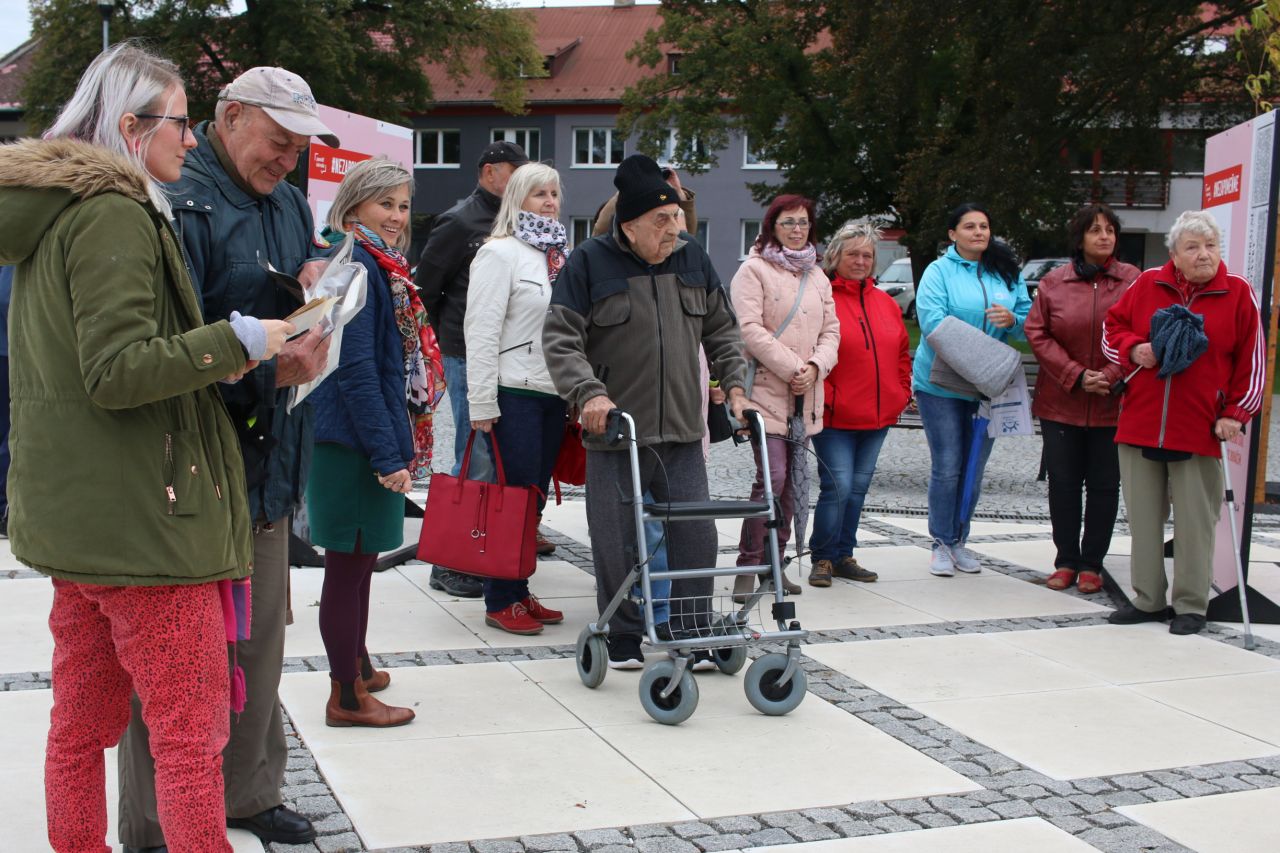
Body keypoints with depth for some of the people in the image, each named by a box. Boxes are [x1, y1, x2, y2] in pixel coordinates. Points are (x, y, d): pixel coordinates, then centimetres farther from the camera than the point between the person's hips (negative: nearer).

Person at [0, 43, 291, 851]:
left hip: (71, 508, 10)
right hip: (137, 511, -10)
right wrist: (239, 342, -17)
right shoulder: (115, 214, -15)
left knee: (82, 721, 16)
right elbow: (117, 371, -22)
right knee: (190, 730, -3)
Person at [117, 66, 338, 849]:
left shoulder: (287, 203, 13)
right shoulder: (180, 203, -15)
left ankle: (251, 790, 34)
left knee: (259, 638, 18)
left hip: (267, 461, 9)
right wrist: (267, 367, -28)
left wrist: (319, 278, 2)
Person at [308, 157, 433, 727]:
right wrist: (387, 454, -22)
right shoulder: (355, 265, -16)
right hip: (353, 442, -10)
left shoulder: (377, 264, 15)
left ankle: (355, 668, 35)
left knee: (357, 559, 20)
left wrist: (394, 443, 20)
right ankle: (347, 696, 8)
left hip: (361, 439, 10)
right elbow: (356, 369, -21)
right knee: (350, 562, -2)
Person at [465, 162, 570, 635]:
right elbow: (481, 332, -11)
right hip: (516, 391, -7)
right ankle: (500, 601, 5)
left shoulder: (562, 255, 15)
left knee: (535, 495, 11)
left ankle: (518, 591, 20)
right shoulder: (500, 253, -6)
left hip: (554, 392, 7)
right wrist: (481, 405, -16)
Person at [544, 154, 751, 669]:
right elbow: (559, 339, -10)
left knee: (696, 538, 4)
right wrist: (588, 392, -23)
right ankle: (622, 640, 18)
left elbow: (723, 333, 19)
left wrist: (734, 386, 7)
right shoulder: (589, 264, -6)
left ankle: (690, 636, 18)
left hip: (683, 434, 4)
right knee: (618, 546, 3)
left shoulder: (693, 261, 9)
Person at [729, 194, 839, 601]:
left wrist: (815, 367, -7)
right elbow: (749, 328, -12)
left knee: (792, 480, 8)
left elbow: (831, 331, 13)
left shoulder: (817, 276, 17)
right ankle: (747, 565, -6)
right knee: (772, 475, -15)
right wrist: (792, 368, -15)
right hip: (766, 388, -6)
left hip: (805, 396, 6)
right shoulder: (753, 269, -3)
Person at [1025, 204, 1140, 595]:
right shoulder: (1054, 283, 1)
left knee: (1103, 486, 6)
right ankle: (1066, 560, 21)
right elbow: (1037, 334, -1)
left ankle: (1091, 564, 19)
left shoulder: (1134, 281, -3)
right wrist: (1076, 376, -10)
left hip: (1113, 405, -1)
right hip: (1060, 403, 1)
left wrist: (1111, 376, -15)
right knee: (1063, 484, 8)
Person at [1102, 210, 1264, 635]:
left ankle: (1190, 606, 14)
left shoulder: (1238, 293, 0)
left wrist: (1235, 414, -3)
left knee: (1195, 520, 3)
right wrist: (1134, 350, -6)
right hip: (1139, 425, 3)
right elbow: (1112, 328, 14)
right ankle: (1148, 600, 21)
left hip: (1199, 430, -3)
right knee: (1143, 517, 9)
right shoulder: (1147, 285, 5)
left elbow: (1252, 361, 2)